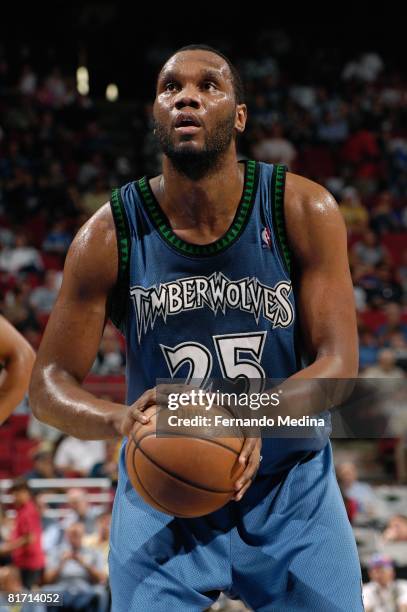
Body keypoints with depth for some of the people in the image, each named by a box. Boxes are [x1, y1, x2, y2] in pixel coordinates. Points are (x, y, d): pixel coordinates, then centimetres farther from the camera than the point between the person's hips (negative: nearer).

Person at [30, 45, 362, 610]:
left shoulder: (304, 211, -11)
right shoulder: (110, 235, -11)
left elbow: (339, 362, -13)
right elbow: (49, 384, -8)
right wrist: (120, 419, -31)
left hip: (292, 486, 1)